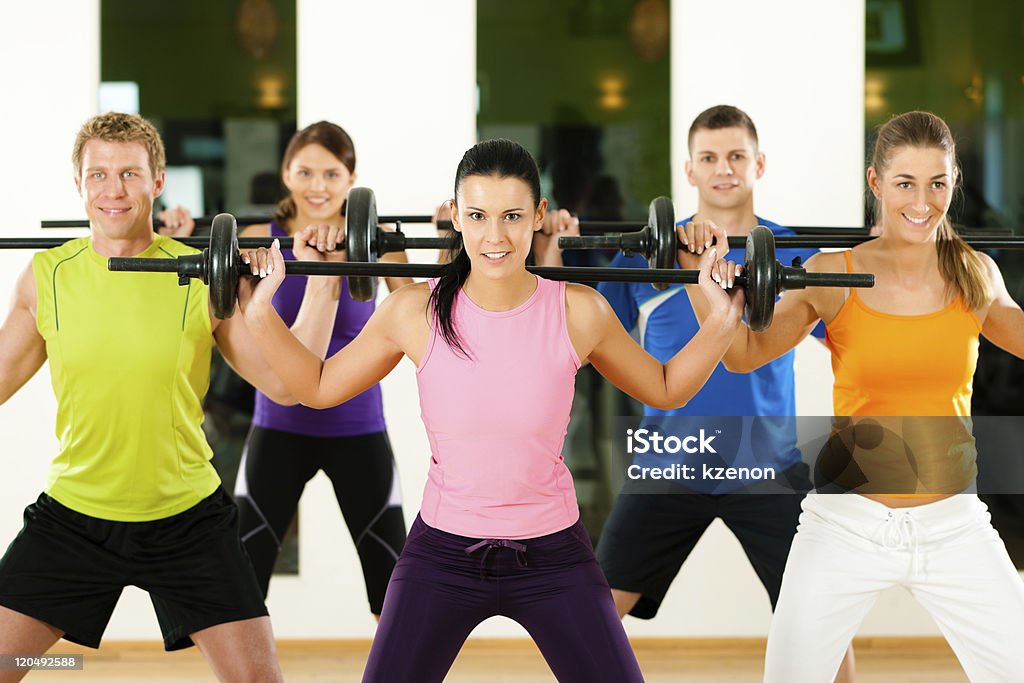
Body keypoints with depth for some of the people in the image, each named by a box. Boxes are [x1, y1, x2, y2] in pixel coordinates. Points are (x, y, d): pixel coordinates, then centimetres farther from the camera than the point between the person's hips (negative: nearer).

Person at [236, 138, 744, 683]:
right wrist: (260, 312, -5)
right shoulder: (416, 311, -9)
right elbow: (319, 387, 6)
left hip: (552, 556, 0)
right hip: (441, 556, 0)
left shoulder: (579, 312, -9)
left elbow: (666, 389, 8)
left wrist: (722, 321, -5)